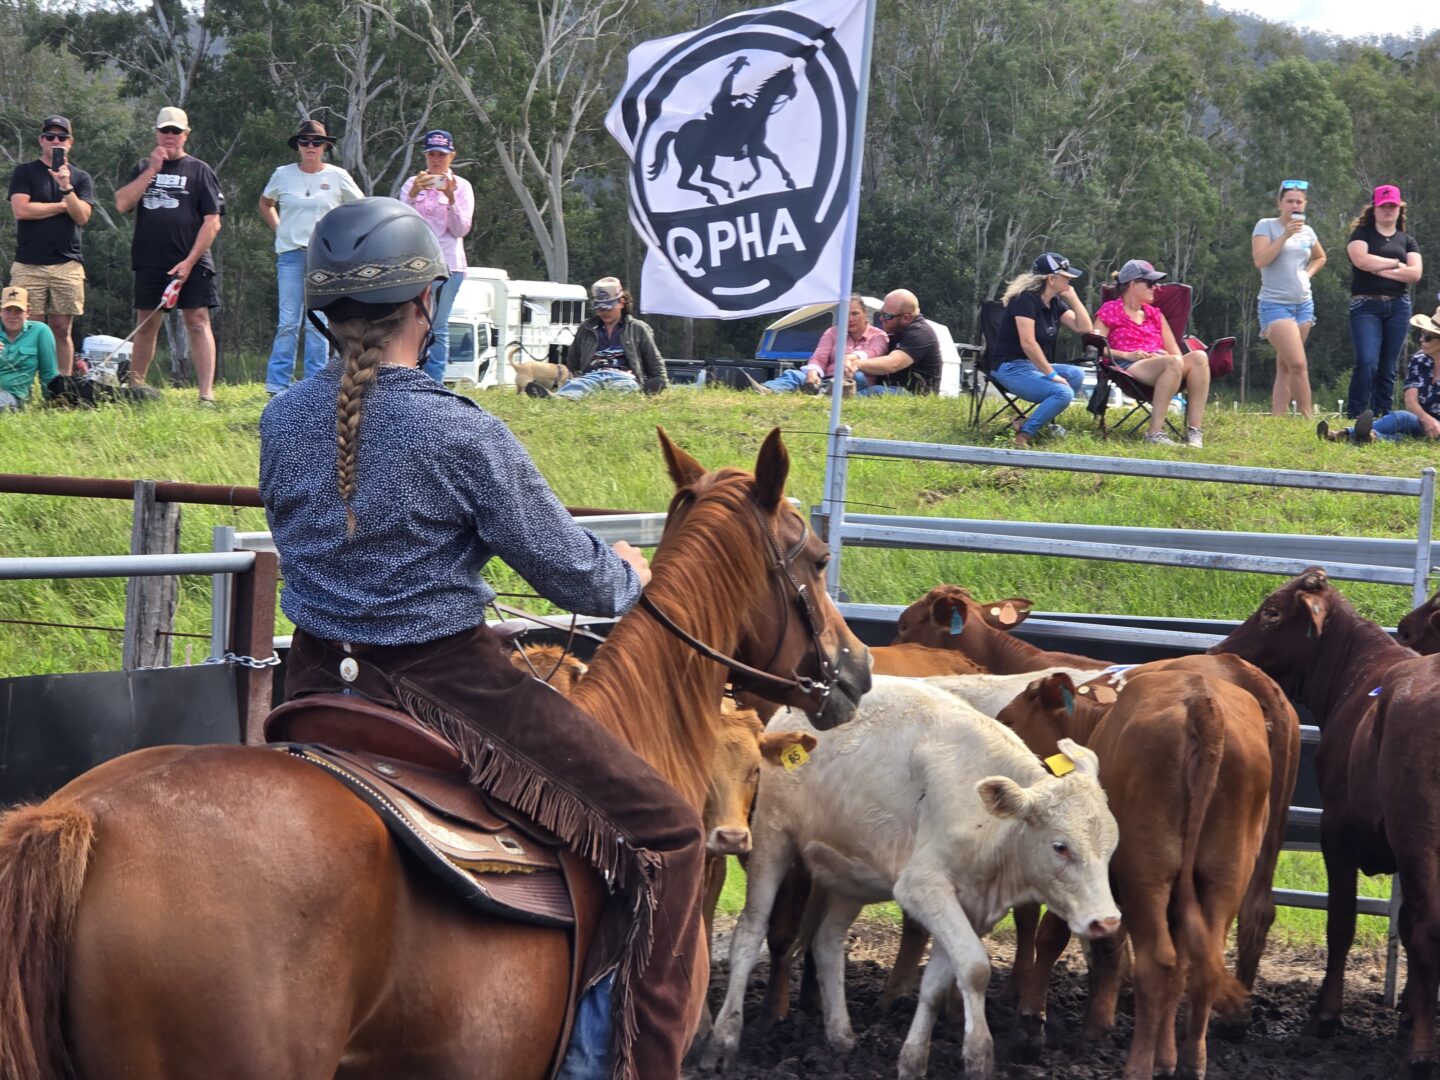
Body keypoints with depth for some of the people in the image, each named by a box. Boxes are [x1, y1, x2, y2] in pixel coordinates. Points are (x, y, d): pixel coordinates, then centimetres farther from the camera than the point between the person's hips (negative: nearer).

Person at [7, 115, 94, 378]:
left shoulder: (81, 178, 14)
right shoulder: (25, 173, 9)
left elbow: (82, 216, 1)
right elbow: (21, 209, -6)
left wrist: (66, 188, -14)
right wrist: (64, 205, 0)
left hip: (67, 266, 2)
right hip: (29, 265, -2)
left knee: (61, 330, 1)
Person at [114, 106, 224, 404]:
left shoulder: (199, 170, 3)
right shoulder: (143, 169, 14)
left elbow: (212, 223, -3)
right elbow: (122, 204, -1)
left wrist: (190, 261, -11)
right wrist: (152, 171, -6)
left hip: (190, 264, -3)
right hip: (149, 264, 3)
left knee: (198, 322, -8)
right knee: (146, 324, 9)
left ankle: (207, 394, -11)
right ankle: (134, 388, 18)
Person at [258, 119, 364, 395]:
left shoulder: (337, 176, 3)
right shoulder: (283, 175, 6)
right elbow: (265, 204, 24)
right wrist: (279, 230, 10)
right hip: (290, 255, 0)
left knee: (318, 325, 1)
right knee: (288, 323, -3)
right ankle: (277, 384, 0)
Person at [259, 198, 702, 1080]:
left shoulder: (282, 422, -1)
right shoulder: (464, 436, -18)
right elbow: (574, 575, -11)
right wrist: (627, 577, 12)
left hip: (318, 680, 7)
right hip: (448, 687, -6)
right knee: (666, 834, 2)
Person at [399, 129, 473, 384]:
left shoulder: (462, 186, 7)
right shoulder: (412, 183, 10)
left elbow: (460, 230, -1)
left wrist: (451, 198, -15)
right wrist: (413, 194, -15)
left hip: (448, 264, -1)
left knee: (439, 326, -2)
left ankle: (434, 384, -2)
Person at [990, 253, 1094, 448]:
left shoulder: (1055, 303, 10)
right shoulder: (1025, 299, -16)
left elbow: (1085, 328, 6)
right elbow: (1028, 343, -23)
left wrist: (1073, 297, -1)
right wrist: (1052, 374, -21)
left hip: (1036, 366, 9)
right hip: (1012, 368, -9)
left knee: (1076, 375, -16)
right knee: (1063, 393, -27)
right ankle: (1024, 435, -22)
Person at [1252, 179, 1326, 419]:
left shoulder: (1307, 231, 12)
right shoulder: (1266, 226, -4)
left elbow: (1320, 258, 31)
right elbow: (1260, 260, -17)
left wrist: (1307, 273, 11)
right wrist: (1286, 235, -18)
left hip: (1303, 304, 6)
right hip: (1275, 304, -6)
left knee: (1285, 366, 6)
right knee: (1298, 363, -17)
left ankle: (1278, 419, 7)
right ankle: (1308, 417, -12)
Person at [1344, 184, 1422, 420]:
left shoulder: (1407, 240, 15)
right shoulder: (1362, 234, 6)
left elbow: (1415, 273, 0)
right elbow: (1361, 259, -15)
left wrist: (1380, 269, -9)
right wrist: (1396, 264, -5)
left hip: (1398, 307, 4)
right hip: (1366, 305, -4)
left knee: (1388, 367, 5)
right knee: (1367, 362, -17)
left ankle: (1382, 417, 9)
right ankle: (1354, 417, -14)